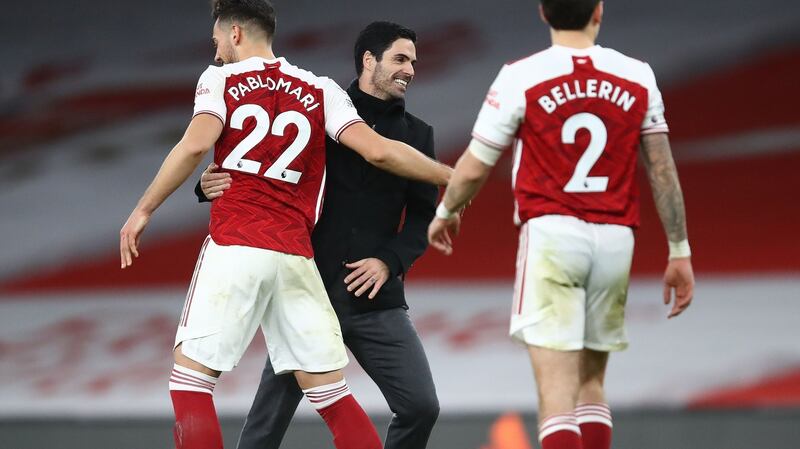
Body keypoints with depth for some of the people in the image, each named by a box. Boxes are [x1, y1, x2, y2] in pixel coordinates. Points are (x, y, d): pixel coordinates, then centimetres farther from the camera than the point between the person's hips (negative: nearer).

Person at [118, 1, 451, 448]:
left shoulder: (221, 79, 6)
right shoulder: (320, 90, 12)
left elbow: (197, 144, -12)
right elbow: (377, 151, 0)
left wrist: (144, 210, -6)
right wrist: (453, 177, 10)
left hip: (234, 247, -3)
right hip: (296, 256, 3)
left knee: (190, 378, 4)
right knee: (332, 395, 7)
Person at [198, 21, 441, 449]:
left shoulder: (416, 134, 11)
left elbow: (423, 216, 9)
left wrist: (389, 261, -9)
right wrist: (211, 185, -19)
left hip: (377, 301, 3)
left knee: (421, 407, -6)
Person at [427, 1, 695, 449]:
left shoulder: (521, 77, -4)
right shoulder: (638, 78, 4)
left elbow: (473, 170, 2)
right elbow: (663, 170, 5)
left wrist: (445, 212, 22)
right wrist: (680, 252, 12)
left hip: (552, 232, -3)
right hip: (615, 239, 3)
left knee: (557, 391, -8)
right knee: (591, 384, 17)